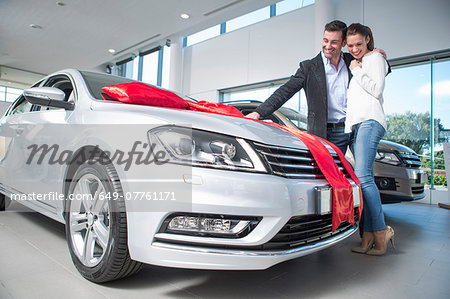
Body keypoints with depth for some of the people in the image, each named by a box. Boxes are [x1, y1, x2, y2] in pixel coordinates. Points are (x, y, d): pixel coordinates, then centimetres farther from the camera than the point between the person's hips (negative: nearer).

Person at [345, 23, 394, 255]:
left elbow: (376, 90, -4)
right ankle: (369, 236, -3)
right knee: (363, 178, -2)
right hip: (354, 124, 7)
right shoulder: (354, 65, 31)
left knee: (363, 175, -21)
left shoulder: (375, 58, 10)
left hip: (370, 121, -7)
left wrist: (357, 71, 2)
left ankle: (380, 231, -15)